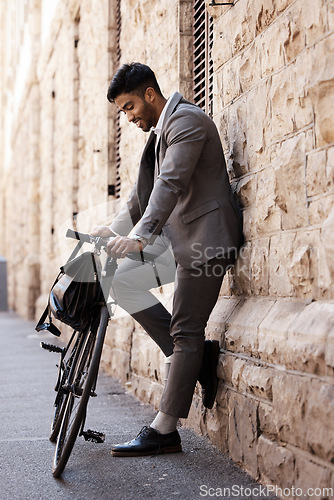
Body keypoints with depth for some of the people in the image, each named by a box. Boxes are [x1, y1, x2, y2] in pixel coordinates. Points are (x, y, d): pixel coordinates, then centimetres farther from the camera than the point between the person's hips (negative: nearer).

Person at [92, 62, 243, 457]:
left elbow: (172, 182, -26)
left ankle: (163, 432, -2)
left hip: (205, 236, -10)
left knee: (185, 333, -8)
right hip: (177, 237, 10)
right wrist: (116, 228, 7)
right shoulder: (158, 130, 19)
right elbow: (144, 190, 21)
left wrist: (140, 236, -35)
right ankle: (196, 355, 5)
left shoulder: (186, 120, -12)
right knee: (124, 280, 2)